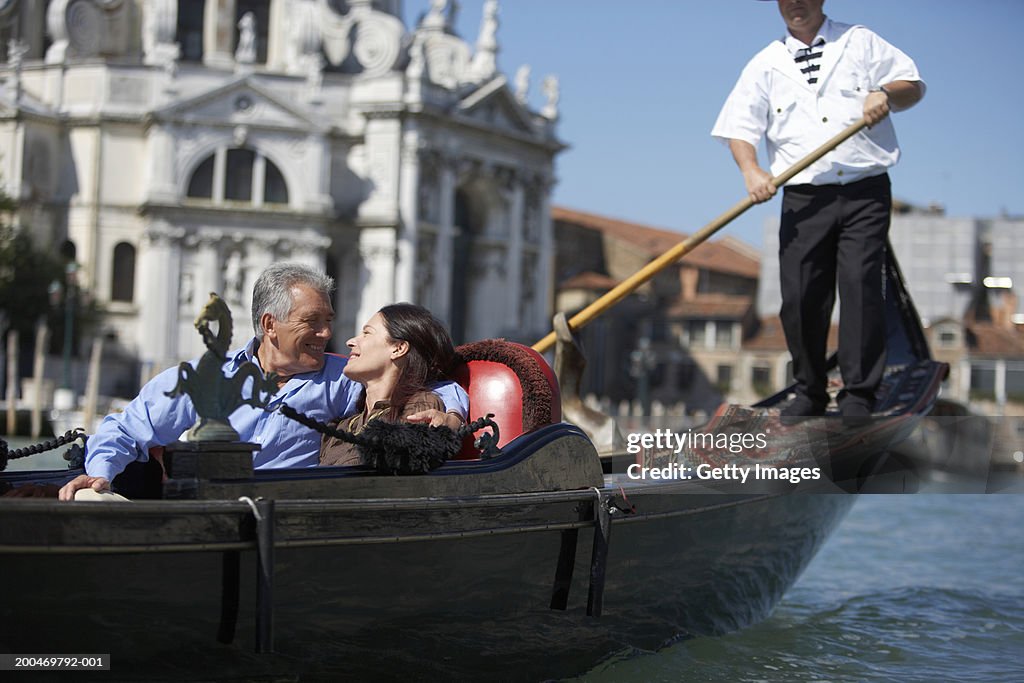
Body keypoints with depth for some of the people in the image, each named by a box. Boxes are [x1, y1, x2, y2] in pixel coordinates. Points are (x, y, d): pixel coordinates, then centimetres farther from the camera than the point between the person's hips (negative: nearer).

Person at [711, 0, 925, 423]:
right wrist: (751, 170, -14)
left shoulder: (860, 43, 13)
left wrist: (885, 93, -10)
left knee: (861, 283, -12)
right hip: (804, 197, 1)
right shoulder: (766, 65, 13)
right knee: (800, 295, -3)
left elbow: (914, 86, 13)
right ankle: (809, 393, 12)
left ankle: (858, 395, -6)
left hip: (865, 193, -1)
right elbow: (740, 128, 6)